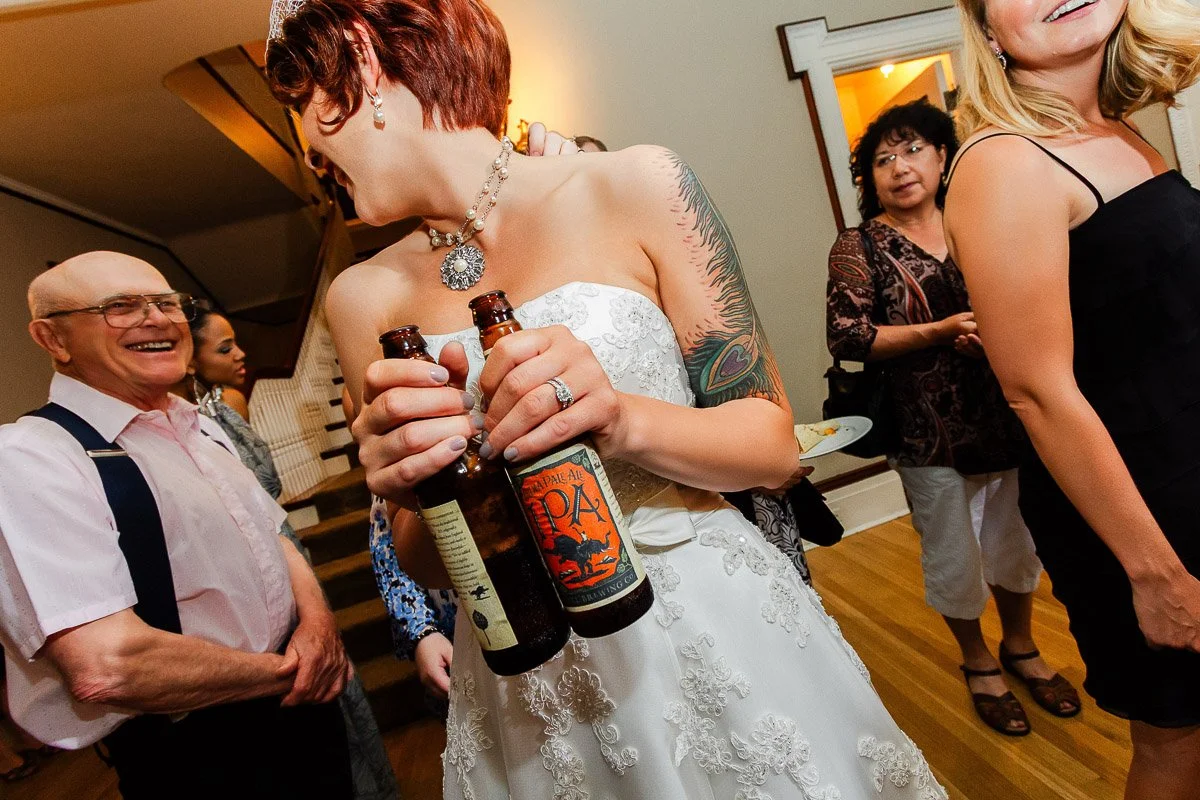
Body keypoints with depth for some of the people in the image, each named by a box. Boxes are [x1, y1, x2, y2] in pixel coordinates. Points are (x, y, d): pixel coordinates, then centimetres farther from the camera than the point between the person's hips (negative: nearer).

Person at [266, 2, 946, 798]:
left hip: (719, 638, -2)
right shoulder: (365, 296, 0)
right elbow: (427, 567, 3)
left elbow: (775, 445, -8)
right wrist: (417, 497, -18)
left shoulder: (633, 186, -10)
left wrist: (625, 420, -26)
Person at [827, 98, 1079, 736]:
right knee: (954, 558, 10)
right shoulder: (860, 246, -7)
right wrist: (943, 330, -20)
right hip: (928, 432, -4)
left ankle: (1020, 647, 44)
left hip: (1005, 415, 4)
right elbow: (846, 336, -15)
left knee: (1015, 540, 18)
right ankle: (978, 663, 37)